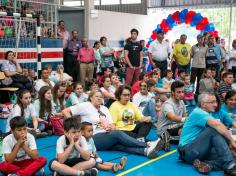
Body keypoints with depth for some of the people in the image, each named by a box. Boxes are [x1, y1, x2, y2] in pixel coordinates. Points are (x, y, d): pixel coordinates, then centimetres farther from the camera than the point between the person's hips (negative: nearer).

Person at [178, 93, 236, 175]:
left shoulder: (207, 114, 17)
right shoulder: (198, 113, -11)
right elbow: (217, 125, -27)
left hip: (200, 151, 8)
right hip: (188, 152, -8)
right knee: (214, 129, -26)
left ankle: (206, 164, -30)